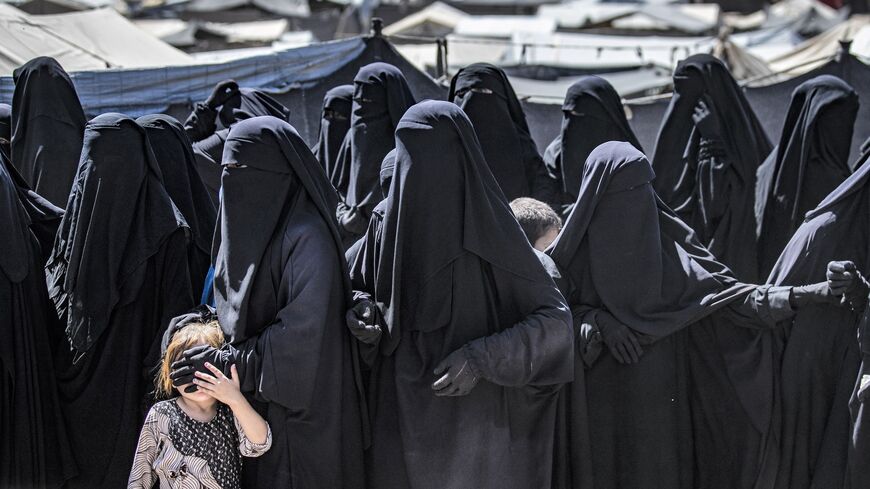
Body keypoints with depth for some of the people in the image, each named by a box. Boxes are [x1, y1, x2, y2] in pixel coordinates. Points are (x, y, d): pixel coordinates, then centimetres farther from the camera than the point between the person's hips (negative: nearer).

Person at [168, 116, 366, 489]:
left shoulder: (306, 238, -18)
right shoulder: (248, 229, 8)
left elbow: (301, 331, -22)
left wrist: (224, 362, -19)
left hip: (297, 404, -8)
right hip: (250, 402, 8)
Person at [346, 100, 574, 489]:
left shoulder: (490, 231, -13)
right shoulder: (388, 220, -1)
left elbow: (555, 320, -11)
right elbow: (359, 293, 15)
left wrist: (481, 358, -23)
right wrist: (364, 323, -8)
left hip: (472, 425, -3)